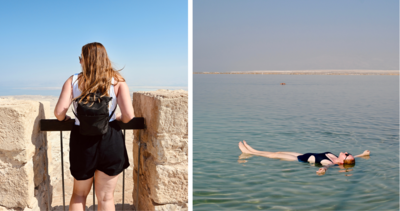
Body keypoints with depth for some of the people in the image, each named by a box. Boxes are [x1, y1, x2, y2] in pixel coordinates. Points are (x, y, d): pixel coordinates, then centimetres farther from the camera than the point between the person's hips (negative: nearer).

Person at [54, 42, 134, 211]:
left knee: (79, 194, 23)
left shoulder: (73, 81, 0)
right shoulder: (117, 81, -2)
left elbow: (59, 113, -9)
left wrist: (65, 118, 14)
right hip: (110, 140, -1)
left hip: (81, 139, 1)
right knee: (105, 197, 12)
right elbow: (128, 115, -12)